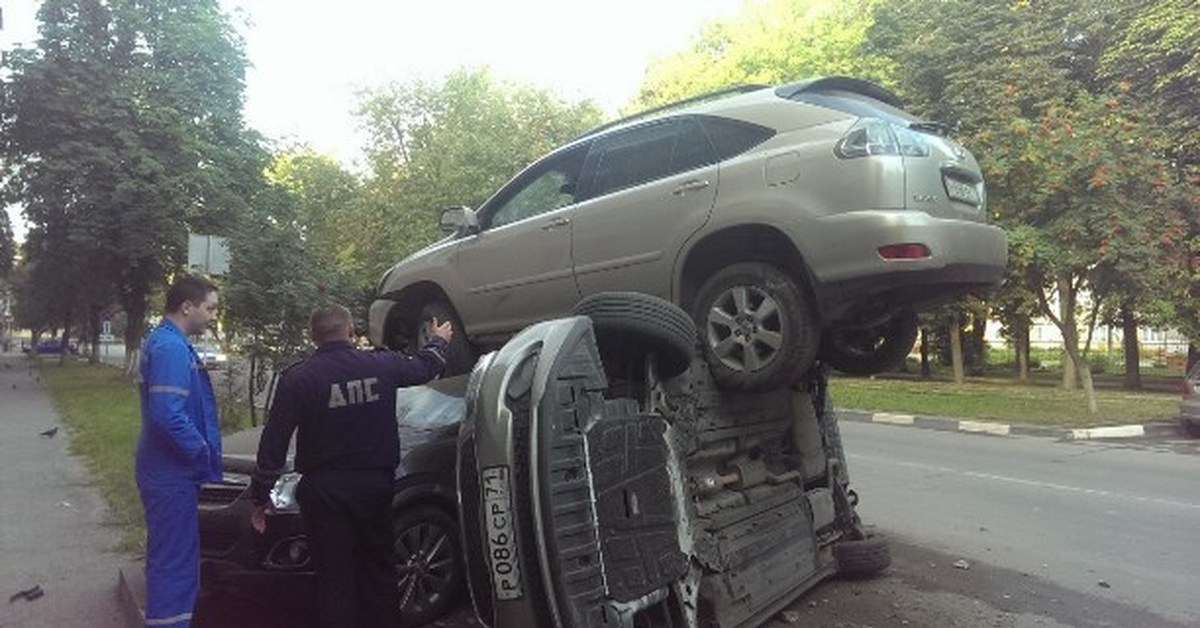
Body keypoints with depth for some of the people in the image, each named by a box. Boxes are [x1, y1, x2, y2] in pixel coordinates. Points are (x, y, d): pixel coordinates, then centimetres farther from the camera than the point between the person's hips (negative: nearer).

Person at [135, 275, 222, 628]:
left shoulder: (162, 342, 13)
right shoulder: (171, 348, -20)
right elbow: (168, 415, -29)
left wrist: (202, 453, 14)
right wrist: (203, 454, -16)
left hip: (166, 470, 11)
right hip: (172, 475, -11)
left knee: (171, 557, 21)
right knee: (175, 561, -2)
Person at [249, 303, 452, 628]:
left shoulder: (297, 378, -8)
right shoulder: (380, 365, -1)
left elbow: (273, 442, -8)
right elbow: (424, 367, 18)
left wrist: (260, 496, 0)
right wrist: (440, 341, 38)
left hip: (324, 490, -2)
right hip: (374, 485, 2)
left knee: (334, 578, 5)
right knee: (377, 570, 15)